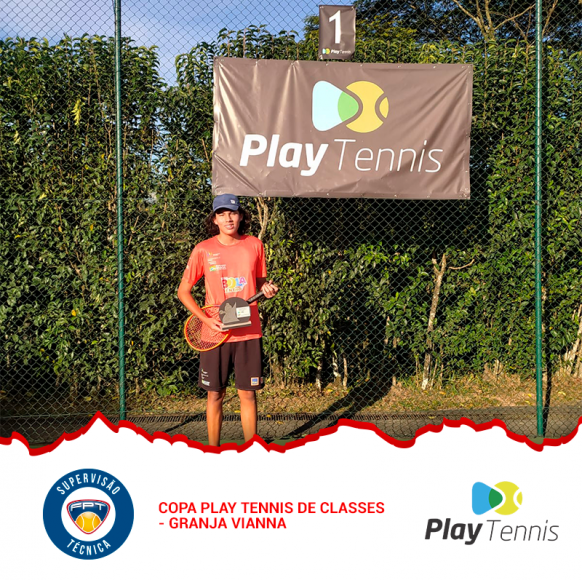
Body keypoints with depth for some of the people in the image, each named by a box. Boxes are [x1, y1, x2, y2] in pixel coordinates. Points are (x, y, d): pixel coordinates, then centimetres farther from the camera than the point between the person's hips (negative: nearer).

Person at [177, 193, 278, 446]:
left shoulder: (255, 245, 3)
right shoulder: (203, 250, -2)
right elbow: (183, 291, 3)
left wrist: (267, 289, -7)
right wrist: (206, 319, -10)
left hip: (249, 333, 1)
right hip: (215, 334, -1)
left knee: (248, 394, 6)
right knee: (215, 395, 6)